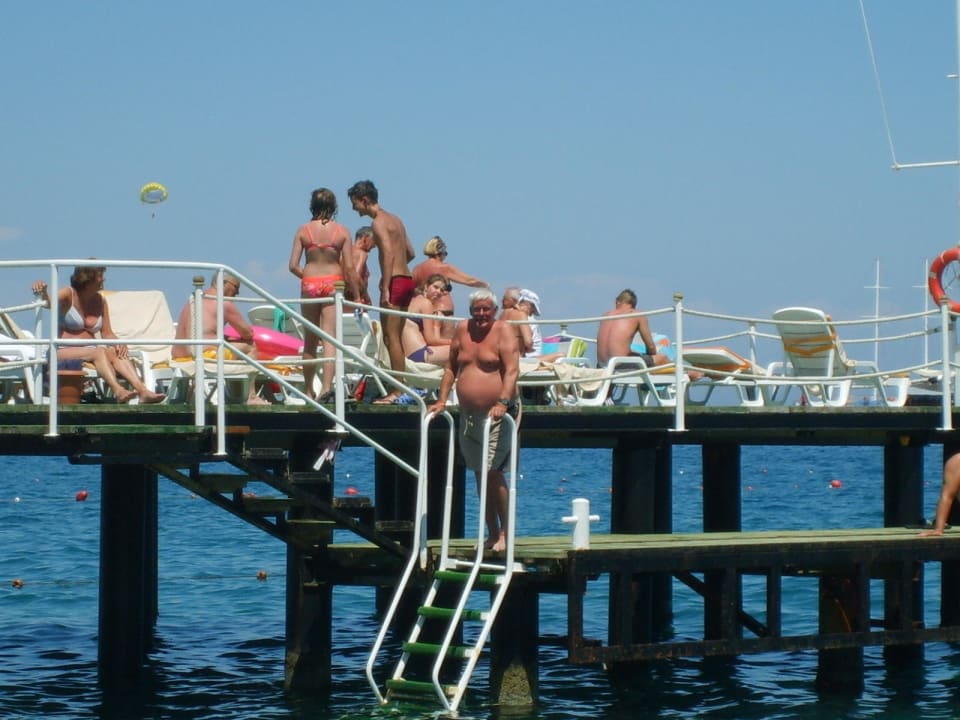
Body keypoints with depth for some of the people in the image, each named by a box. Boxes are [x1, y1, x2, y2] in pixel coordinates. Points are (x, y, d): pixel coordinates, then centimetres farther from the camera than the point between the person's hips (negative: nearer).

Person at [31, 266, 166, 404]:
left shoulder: (100, 301, 12)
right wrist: (43, 293, -48)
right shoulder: (68, 295, -2)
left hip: (90, 350, 4)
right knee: (100, 351, -33)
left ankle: (143, 391, -46)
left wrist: (118, 343, -11)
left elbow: (107, 333, 12)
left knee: (114, 352, -27)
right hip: (65, 351, -4)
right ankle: (118, 390, -57)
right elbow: (50, 303, -24)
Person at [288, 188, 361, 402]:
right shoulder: (342, 231, -2)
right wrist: (356, 295, 4)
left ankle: (309, 390, 19)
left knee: (310, 340, 12)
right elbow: (349, 267, -4)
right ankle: (326, 386, -21)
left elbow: (293, 265, -3)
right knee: (330, 337, -4)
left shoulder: (303, 230, -1)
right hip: (333, 283, -1)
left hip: (310, 283, 1)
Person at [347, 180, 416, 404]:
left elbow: (389, 253, -21)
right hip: (407, 279, 9)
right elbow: (410, 253, 23)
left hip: (395, 282, -9)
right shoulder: (394, 219, 19)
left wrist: (385, 288, -24)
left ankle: (396, 392, -9)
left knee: (391, 337, -8)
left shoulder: (378, 222, -9)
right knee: (395, 337, 13)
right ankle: (399, 387, 15)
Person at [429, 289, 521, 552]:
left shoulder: (504, 332, -7)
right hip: (469, 414, 6)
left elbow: (512, 371, -17)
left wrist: (503, 402, -28)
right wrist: (442, 399, 9)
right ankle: (492, 534, 16)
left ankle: (505, 533, -4)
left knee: (492, 470, -12)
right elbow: (451, 367, 17)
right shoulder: (463, 330, 9)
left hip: (497, 414, -6)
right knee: (479, 473, 9)